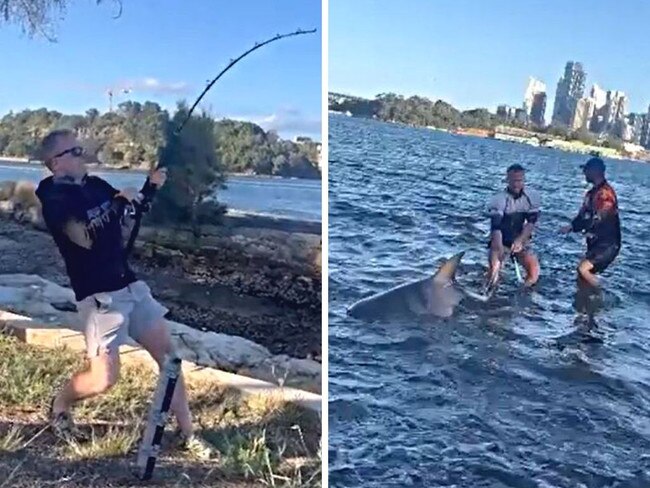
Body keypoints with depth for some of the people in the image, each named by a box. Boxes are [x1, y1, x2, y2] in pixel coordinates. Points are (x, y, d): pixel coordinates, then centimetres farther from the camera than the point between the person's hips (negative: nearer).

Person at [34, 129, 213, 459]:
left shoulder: (95, 184, 8)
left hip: (131, 285, 7)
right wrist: (119, 200, -19)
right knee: (104, 378, -7)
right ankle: (59, 406, 27)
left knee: (168, 354, 5)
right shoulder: (54, 199, -13)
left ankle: (186, 433, 15)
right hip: (99, 296, -7)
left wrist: (151, 186, 3)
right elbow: (85, 238, -26)